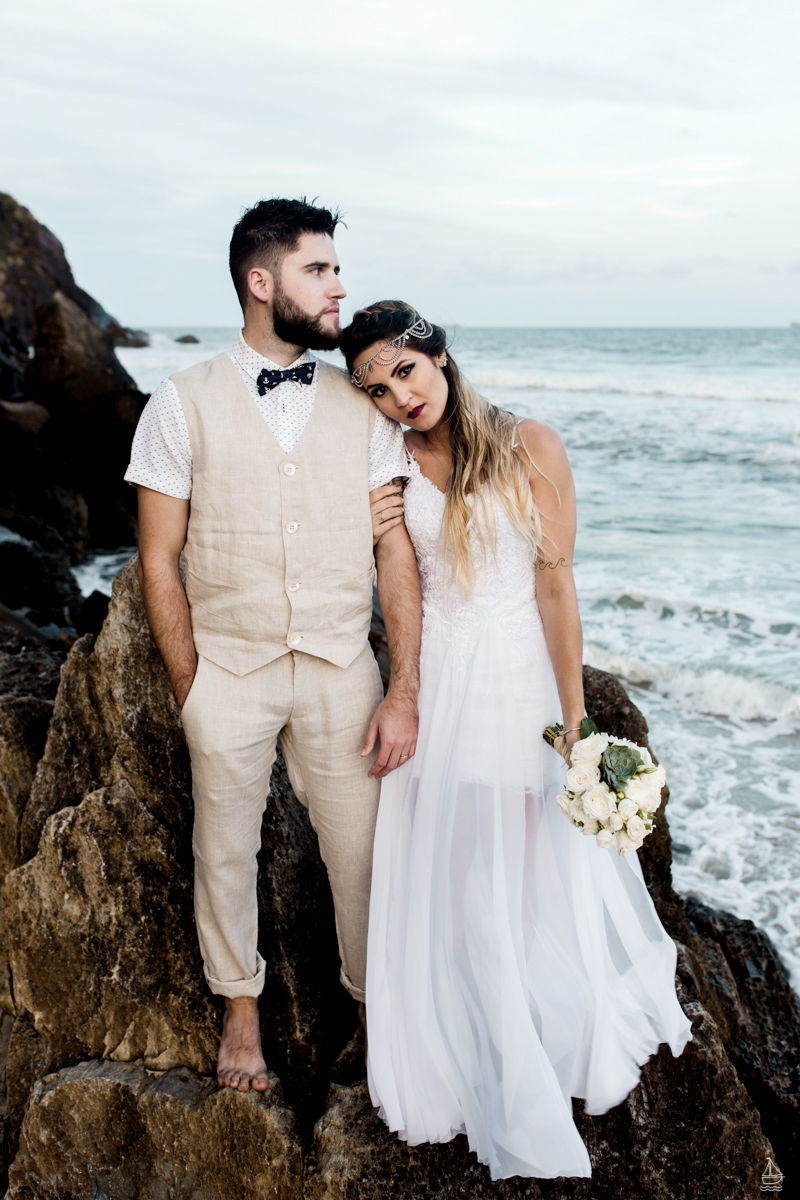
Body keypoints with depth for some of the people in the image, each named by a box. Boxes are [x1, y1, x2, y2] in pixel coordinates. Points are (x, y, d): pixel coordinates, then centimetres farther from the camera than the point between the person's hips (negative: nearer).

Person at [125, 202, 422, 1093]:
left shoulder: (361, 405, 0)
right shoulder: (184, 404, -5)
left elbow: (396, 552, -2)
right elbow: (159, 560, -2)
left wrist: (403, 691, -7)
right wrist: (190, 692, -4)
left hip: (341, 668, 1)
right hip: (228, 669, -1)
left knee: (362, 849, 9)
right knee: (225, 848, 15)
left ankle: (377, 997, 36)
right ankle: (240, 1007, 40)